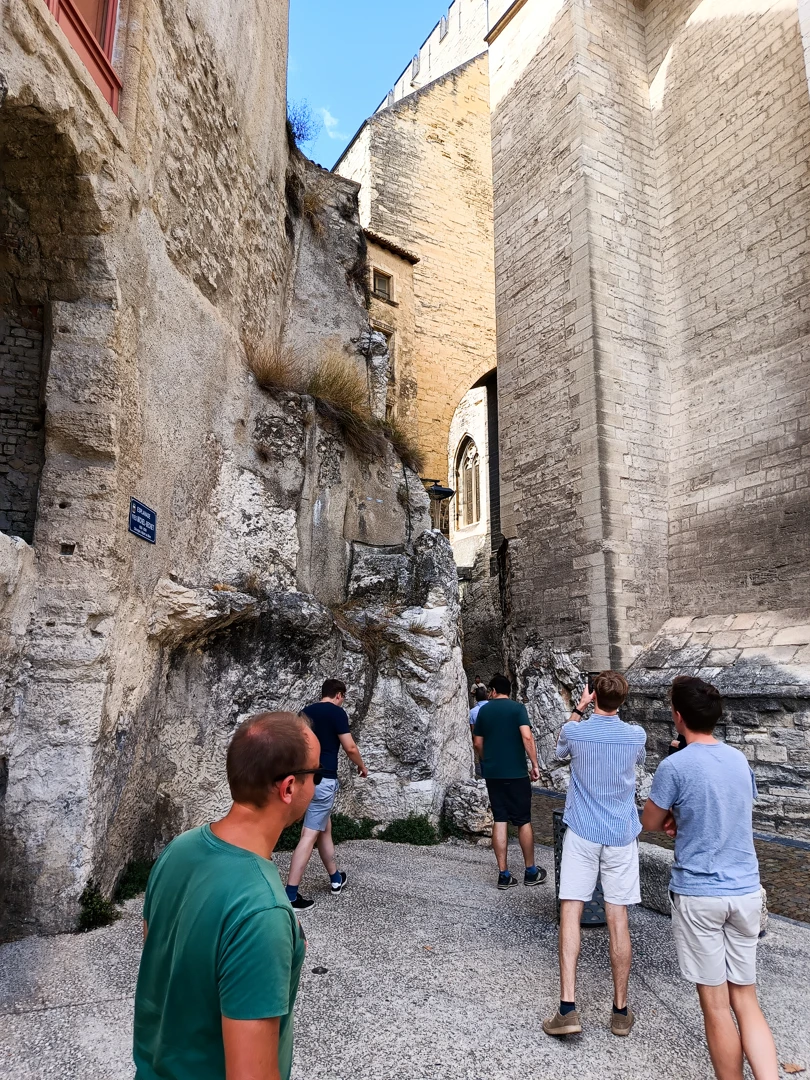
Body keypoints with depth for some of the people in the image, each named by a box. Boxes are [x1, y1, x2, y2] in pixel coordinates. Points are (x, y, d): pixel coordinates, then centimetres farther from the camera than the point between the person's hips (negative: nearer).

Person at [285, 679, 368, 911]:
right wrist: (362, 767, 9)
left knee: (324, 828, 21)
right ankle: (290, 896, -6)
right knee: (309, 835, -6)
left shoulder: (306, 712, 13)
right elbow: (350, 748, -9)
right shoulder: (336, 712, -8)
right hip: (323, 779, -8)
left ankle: (335, 878, 34)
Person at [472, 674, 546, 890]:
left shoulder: (484, 710, 6)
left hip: (492, 774, 3)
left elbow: (478, 743, 11)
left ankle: (503, 874, 8)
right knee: (524, 821, 9)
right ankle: (531, 871, 19)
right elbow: (527, 736, -18)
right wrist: (535, 764, -10)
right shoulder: (517, 708, -5)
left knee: (500, 820, 6)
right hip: (516, 773, -3)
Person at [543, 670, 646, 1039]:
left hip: (582, 834, -2)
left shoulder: (575, 731, -9)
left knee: (570, 913, 1)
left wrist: (579, 709, 18)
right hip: (621, 836, 2)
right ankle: (621, 1012, 18)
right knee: (618, 919, 7)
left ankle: (568, 1008, -3)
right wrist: (612, 713, 26)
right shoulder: (636, 735, -4)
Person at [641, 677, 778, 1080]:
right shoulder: (739, 759, 3)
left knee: (715, 1005, 8)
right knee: (746, 1000, 14)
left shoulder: (675, 766, -16)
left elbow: (651, 822, -3)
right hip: (746, 892, 6)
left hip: (698, 894, -5)